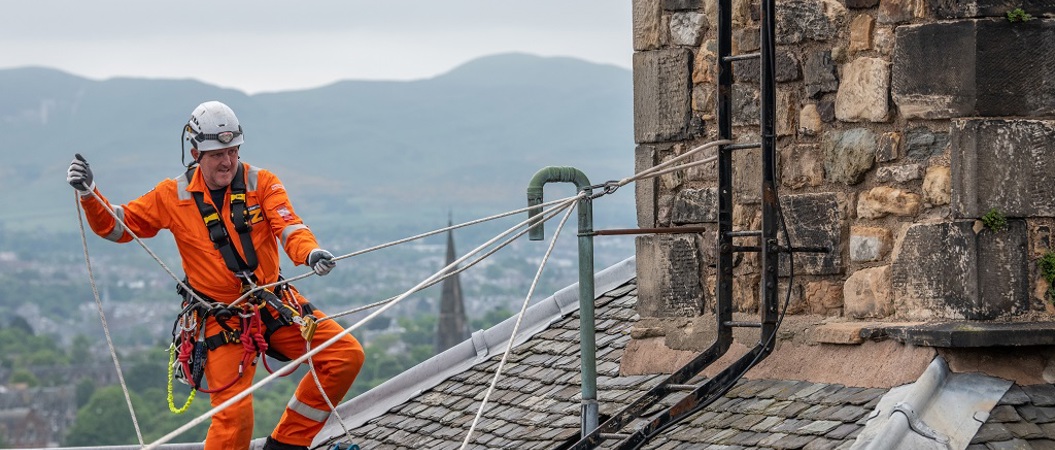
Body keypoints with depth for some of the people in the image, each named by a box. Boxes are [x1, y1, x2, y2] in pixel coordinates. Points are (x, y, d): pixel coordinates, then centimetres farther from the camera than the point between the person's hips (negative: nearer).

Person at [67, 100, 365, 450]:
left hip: (276, 305, 3)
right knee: (234, 415, -19)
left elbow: (289, 227, -14)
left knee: (347, 356, -9)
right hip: (223, 320, -3)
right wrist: (89, 194, -11)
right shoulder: (174, 197, 0)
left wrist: (311, 253, -35)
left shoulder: (261, 183, 0)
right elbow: (116, 225, 7)